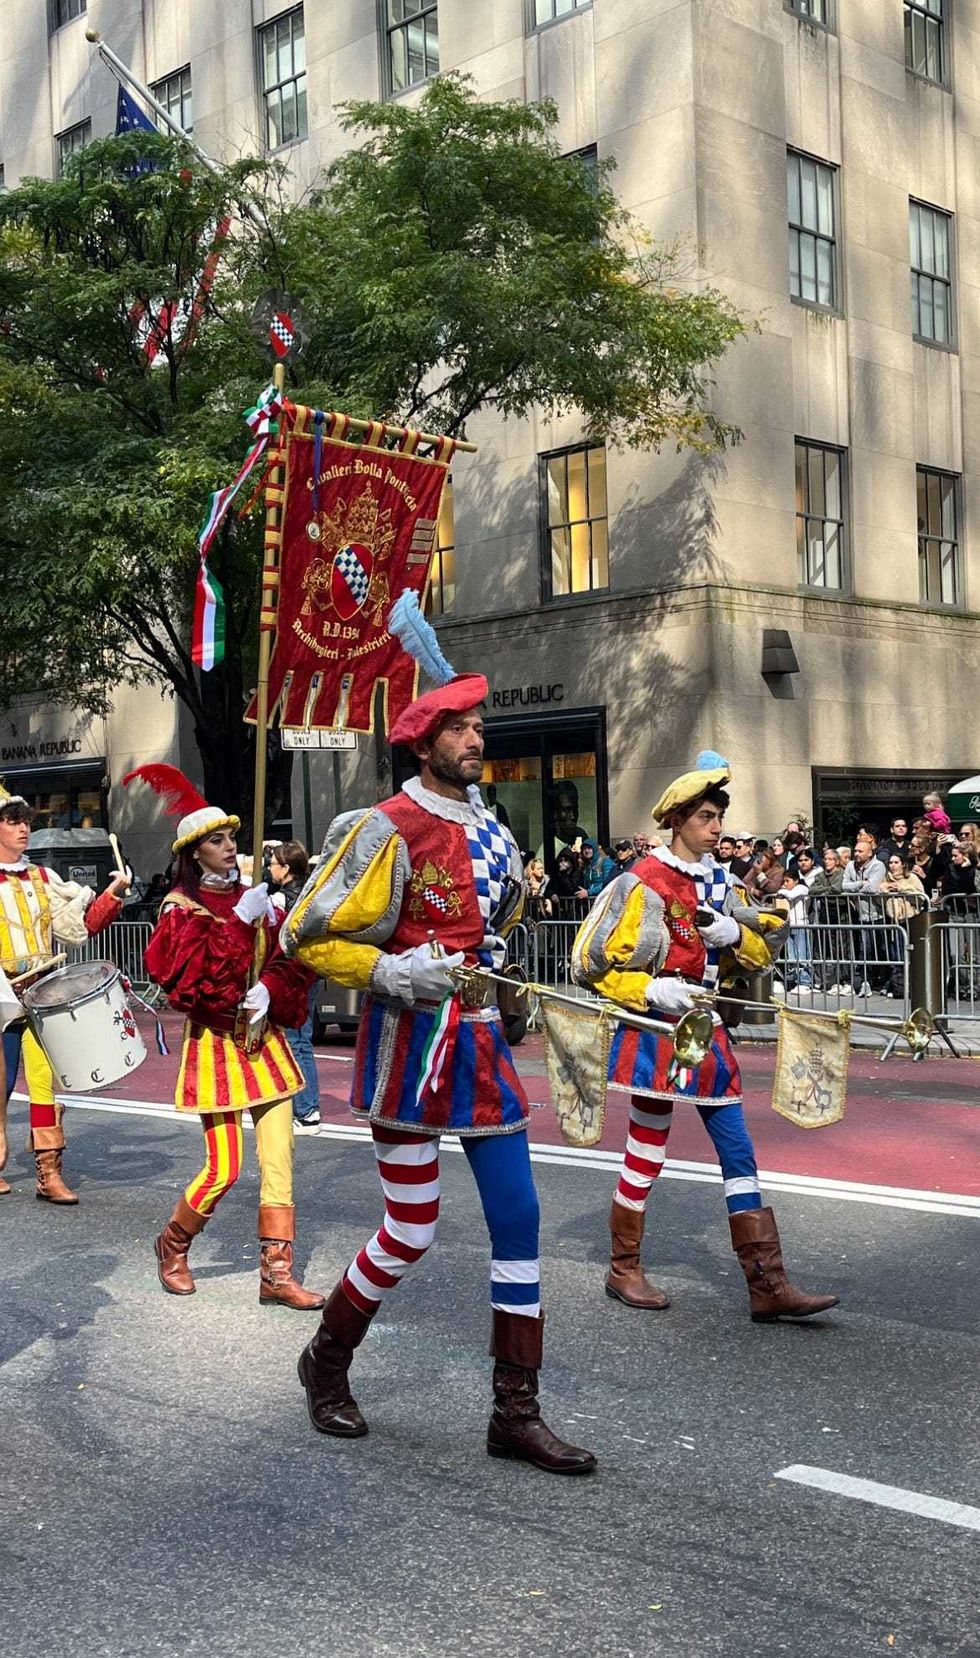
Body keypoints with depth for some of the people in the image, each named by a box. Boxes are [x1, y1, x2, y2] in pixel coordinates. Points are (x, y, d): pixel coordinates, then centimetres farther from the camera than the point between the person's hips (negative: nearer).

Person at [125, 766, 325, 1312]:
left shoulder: (255, 899, 9)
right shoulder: (181, 908, -5)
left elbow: (292, 961, 5)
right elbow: (193, 979, -19)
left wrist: (269, 990, -15)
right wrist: (238, 923, -21)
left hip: (265, 1040, 5)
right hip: (217, 1045, -5)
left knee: (279, 1157, 0)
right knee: (225, 1168, -5)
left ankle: (277, 1273, 6)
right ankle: (173, 1245, 21)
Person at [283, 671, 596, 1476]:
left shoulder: (492, 830, 10)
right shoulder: (389, 830, -13)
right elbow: (308, 936, -13)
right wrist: (393, 973, -22)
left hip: (480, 1041, 7)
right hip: (409, 1045, -7)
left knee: (518, 1218, 3)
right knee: (410, 1233, 1)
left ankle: (517, 1412, 13)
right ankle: (328, 1359, 29)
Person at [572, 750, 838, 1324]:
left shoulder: (723, 883, 8)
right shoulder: (643, 884, -11)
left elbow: (762, 953, 11)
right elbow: (591, 964, -11)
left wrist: (734, 933, -9)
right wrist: (649, 990, -23)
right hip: (656, 1033, -6)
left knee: (740, 1154, 4)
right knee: (646, 1157, 5)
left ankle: (768, 1285, 8)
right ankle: (625, 1270, 23)